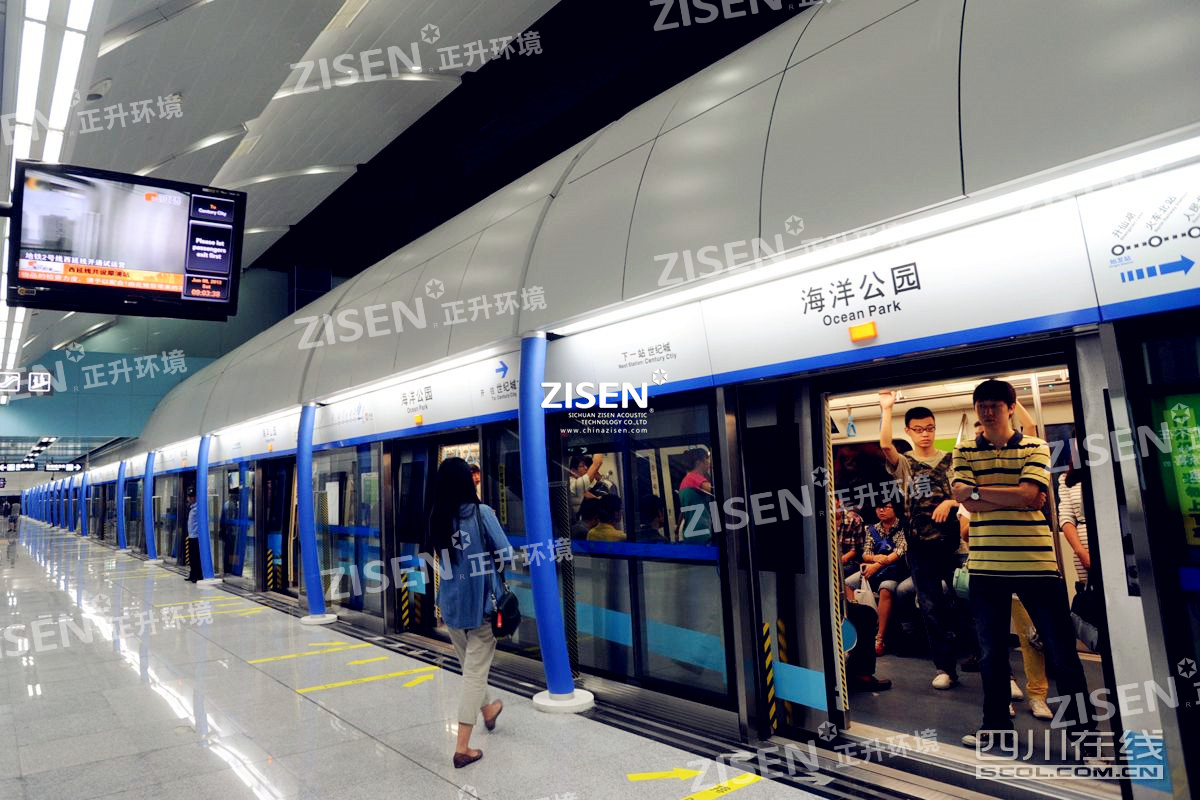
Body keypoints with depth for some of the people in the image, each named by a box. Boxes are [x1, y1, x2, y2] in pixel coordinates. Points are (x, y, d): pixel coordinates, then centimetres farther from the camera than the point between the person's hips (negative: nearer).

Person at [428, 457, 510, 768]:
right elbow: (506, 554, -11)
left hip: (451, 604, 5)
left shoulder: (437, 518, -2)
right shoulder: (482, 512, -14)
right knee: (476, 672, 4)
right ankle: (462, 747, 5)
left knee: (469, 666, 24)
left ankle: (487, 710, 47)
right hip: (482, 603, -5)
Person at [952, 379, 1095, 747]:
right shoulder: (964, 452, 7)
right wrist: (1014, 498, -12)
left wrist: (978, 490, -8)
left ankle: (1082, 724, 21)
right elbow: (966, 502, -7)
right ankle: (995, 723, 28)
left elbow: (1029, 495, -12)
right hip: (986, 566, 2)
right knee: (991, 653, 13)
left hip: (1036, 562, -1)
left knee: (1063, 651, 5)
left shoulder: (1036, 448, 4)